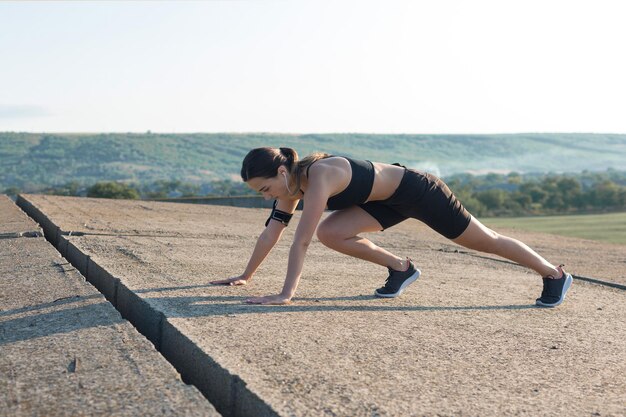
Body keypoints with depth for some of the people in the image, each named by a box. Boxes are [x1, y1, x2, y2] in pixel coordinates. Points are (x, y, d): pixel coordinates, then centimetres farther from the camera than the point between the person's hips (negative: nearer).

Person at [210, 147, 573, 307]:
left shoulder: (317, 177, -32)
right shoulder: (291, 182, -6)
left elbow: (302, 241, -37)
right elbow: (271, 233, 1)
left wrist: (287, 294, -37)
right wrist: (244, 276, 2)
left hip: (418, 191, -8)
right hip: (392, 201, 8)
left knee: (485, 241, 6)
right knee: (331, 233, -6)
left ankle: (555, 275, 25)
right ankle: (401, 268, 12)